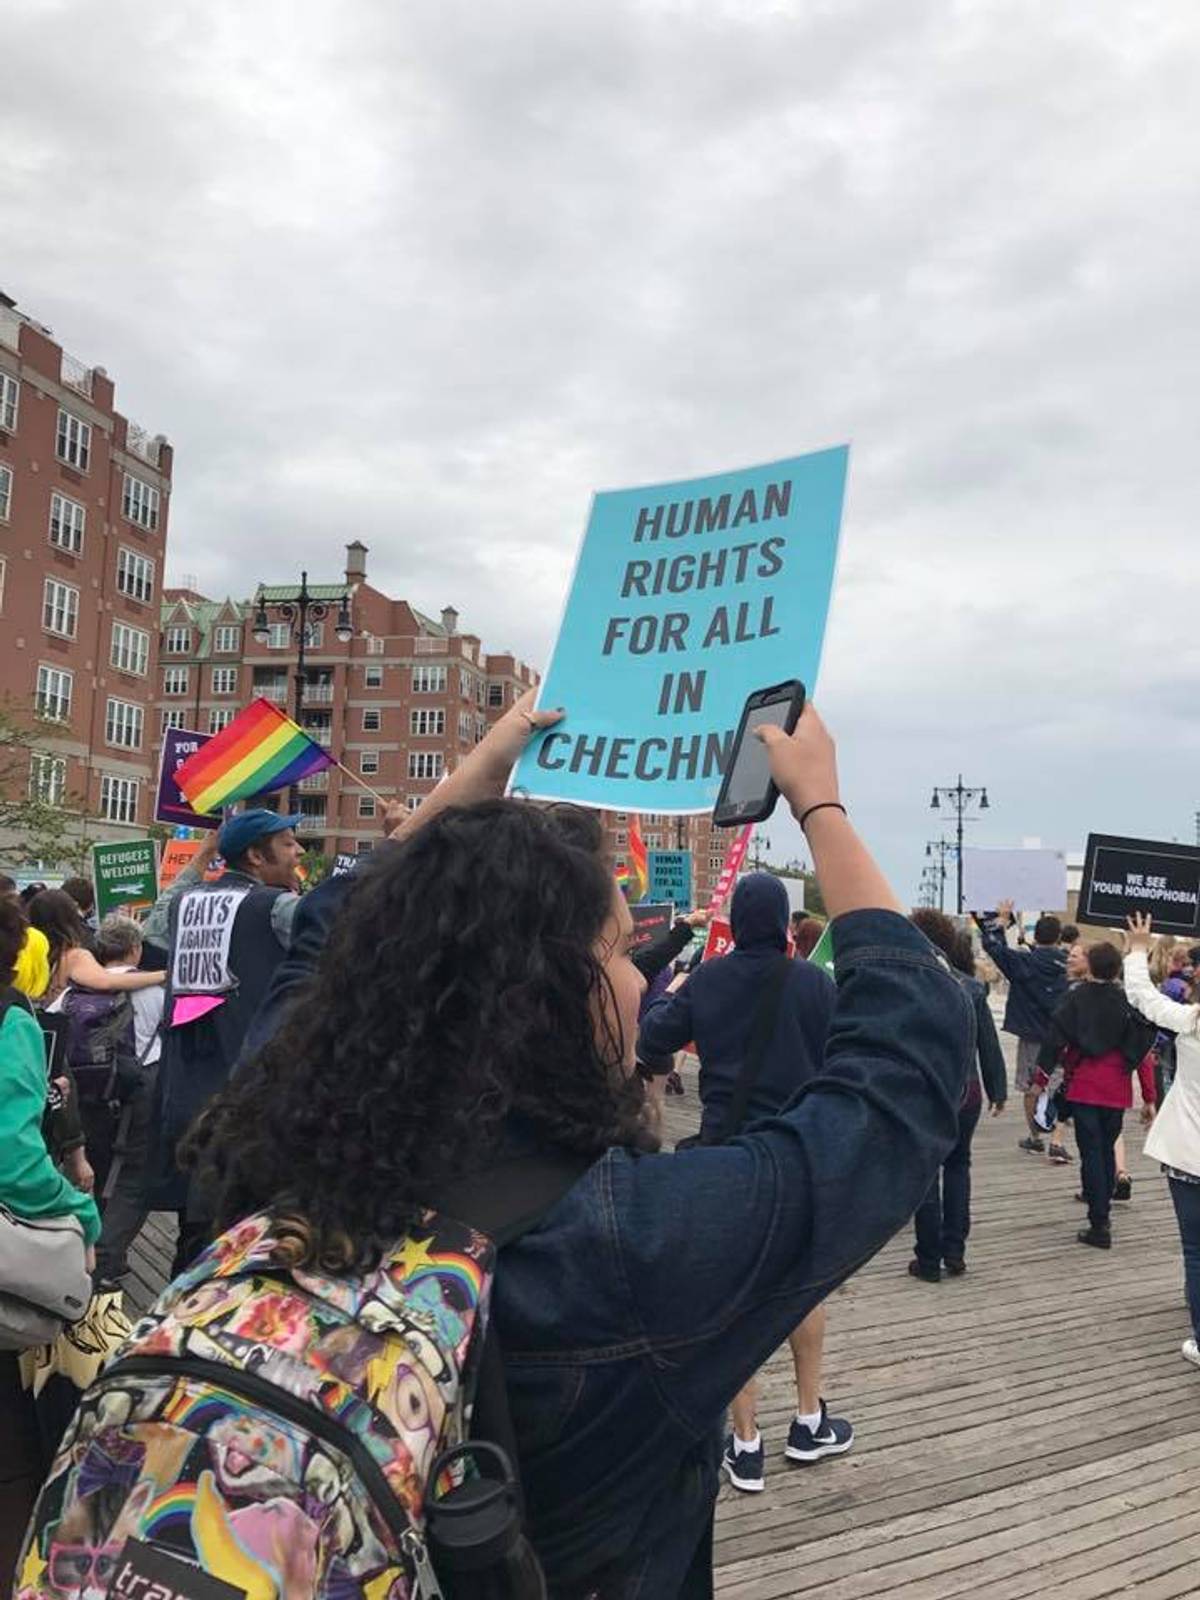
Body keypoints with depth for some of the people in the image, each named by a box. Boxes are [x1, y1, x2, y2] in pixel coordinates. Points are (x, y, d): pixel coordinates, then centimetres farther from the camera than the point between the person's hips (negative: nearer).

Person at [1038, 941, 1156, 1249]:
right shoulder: (1131, 1005, 1)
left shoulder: (1076, 999, -4)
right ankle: (1102, 1203, 29)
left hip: (1083, 1088, -2)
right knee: (1107, 1148, 19)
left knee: (1091, 1152, 0)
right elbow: (1144, 1055, 0)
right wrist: (1149, 1098, 5)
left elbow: (1055, 1039, -9)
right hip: (1116, 1092, 2)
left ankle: (1099, 1226, -3)